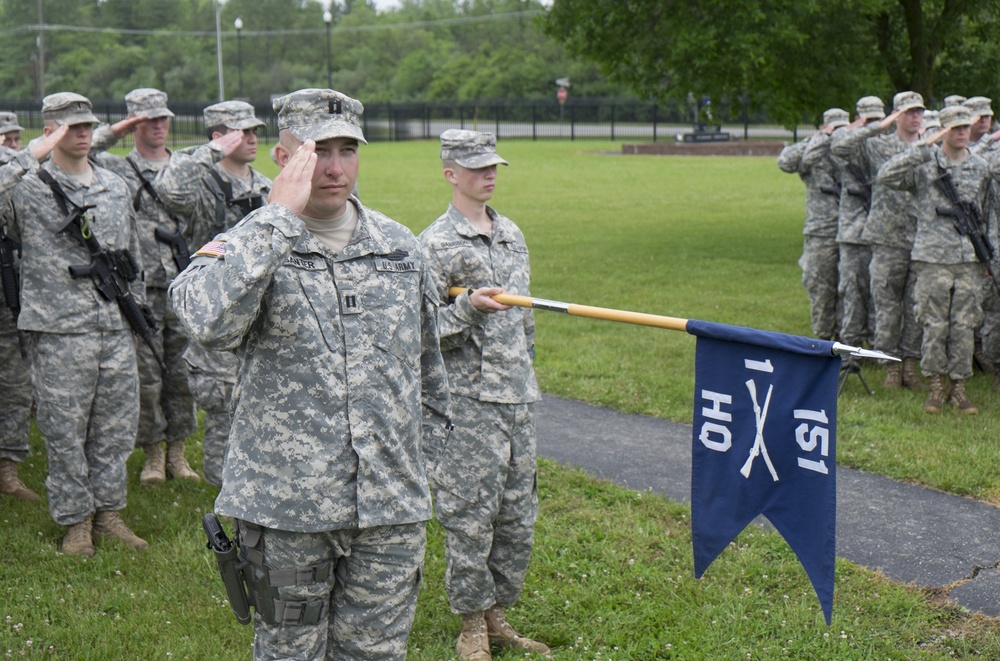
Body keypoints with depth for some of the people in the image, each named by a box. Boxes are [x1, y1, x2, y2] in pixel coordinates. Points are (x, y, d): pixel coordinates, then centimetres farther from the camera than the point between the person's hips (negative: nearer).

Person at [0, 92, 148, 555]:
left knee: (116, 426, 10)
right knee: (65, 431, 3)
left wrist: (135, 312, 17)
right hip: (60, 331, -5)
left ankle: (108, 512, 24)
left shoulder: (115, 187, 14)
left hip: (116, 329, 5)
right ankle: (76, 521, 15)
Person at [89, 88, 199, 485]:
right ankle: (153, 455, 17)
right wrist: (112, 134, -12)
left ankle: (177, 452, 20)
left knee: (182, 374, 8)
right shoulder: (116, 169, 2)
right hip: (141, 291, -3)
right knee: (146, 378, 3)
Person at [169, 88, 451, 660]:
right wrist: (279, 215, -26)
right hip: (285, 505, -3)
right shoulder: (248, 245, -6)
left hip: (390, 505, 3)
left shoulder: (400, 245, 7)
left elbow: (426, 350, 20)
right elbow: (209, 322, -29)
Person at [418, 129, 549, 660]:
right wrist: (468, 307, -25)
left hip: (516, 397, 7)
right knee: (470, 517, -2)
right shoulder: (435, 243, -8)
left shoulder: (511, 233, 14)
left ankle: (497, 615, 24)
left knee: (518, 516, 11)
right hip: (467, 402, -7)